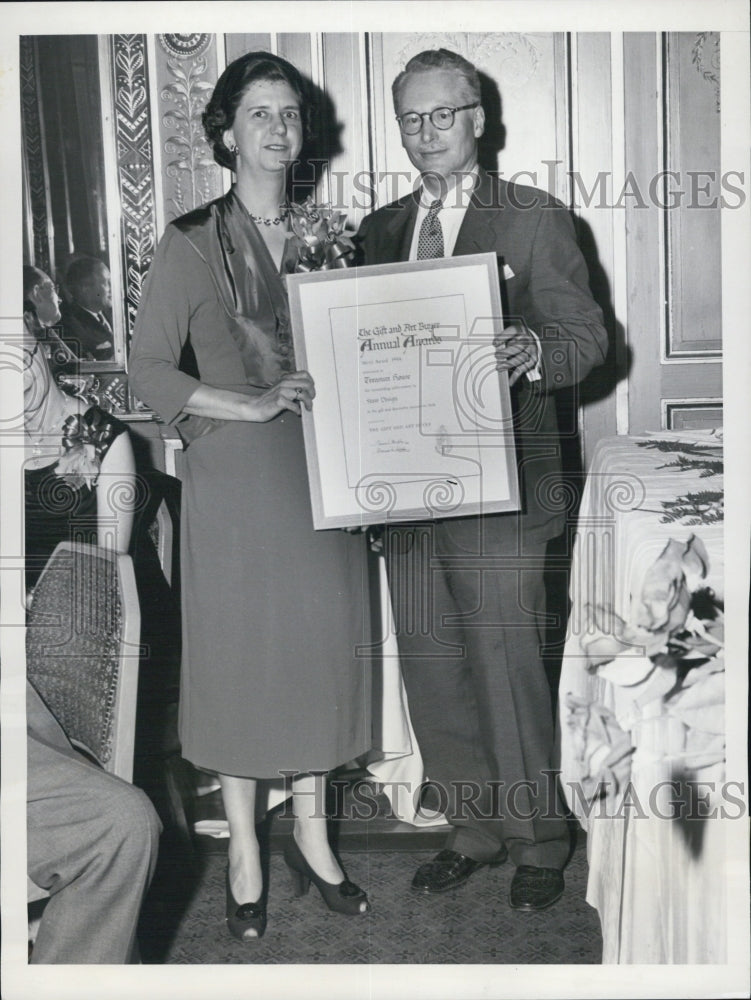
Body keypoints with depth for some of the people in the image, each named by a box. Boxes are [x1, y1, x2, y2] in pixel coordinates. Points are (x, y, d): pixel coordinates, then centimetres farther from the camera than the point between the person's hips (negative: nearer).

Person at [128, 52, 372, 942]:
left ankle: (311, 834, 26)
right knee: (236, 655, 2)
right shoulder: (190, 244, -1)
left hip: (321, 472, 4)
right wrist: (252, 403, -17)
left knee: (321, 648, 8)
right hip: (232, 476, -3)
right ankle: (244, 852, 18)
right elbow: (149, 374, -6)